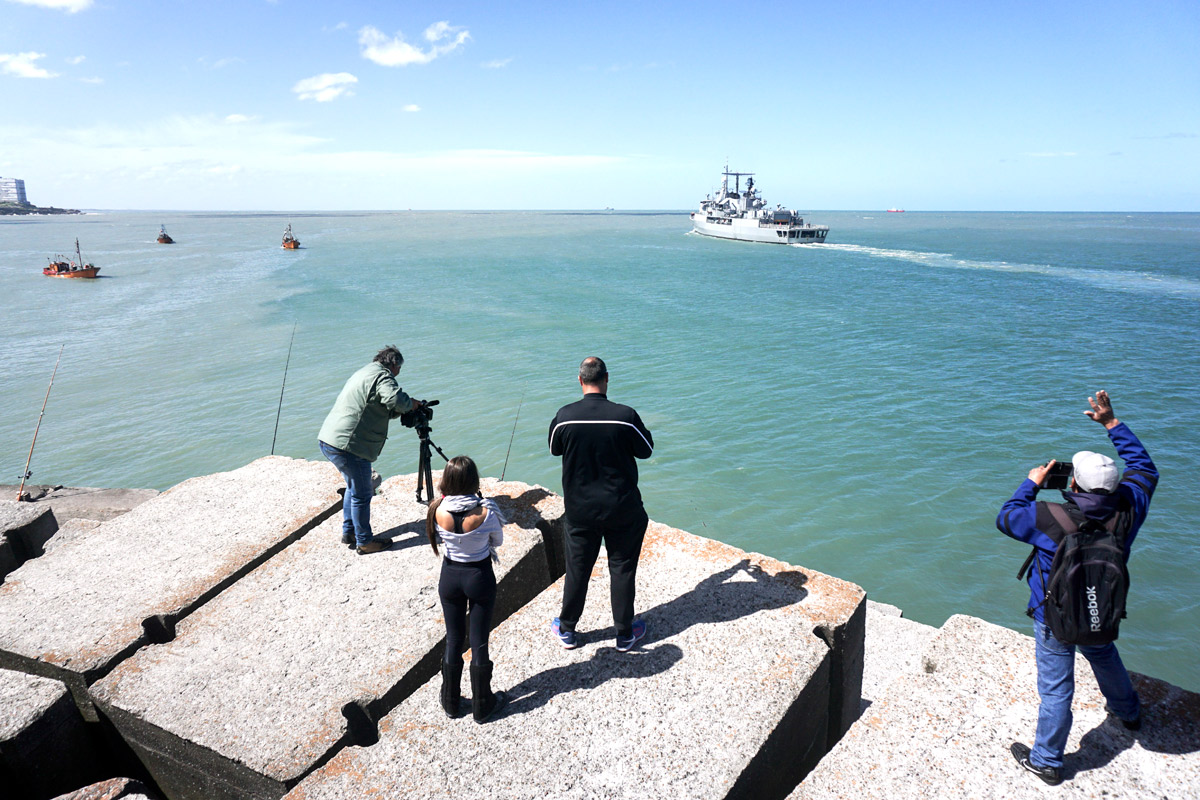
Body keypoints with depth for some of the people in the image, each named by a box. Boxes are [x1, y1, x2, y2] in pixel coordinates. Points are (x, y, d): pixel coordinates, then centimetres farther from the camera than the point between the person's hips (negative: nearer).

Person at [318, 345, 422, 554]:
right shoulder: (383, 376, -10)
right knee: (362, 494, 3)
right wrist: (413, 404, -9)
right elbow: (395, 399, -29)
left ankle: (348, 532, 35)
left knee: (354, 487, 24)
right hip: (348, 446, -10)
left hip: (328, 440, 10)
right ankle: (364, 542, 14)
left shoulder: (364, 373, 22)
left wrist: (401, 411, 13)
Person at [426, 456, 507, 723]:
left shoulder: (438, 511, -17)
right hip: (480, 577, -2)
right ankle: (482, 705, 26)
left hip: (450, 576, 2)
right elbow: (498, 541, -4)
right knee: (479, 643, 11)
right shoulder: (485, 513, -24)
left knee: (453, 641, 18)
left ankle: (450, 702, 33)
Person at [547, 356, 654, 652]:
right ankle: (625, 633, 25)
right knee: (622, 568, 12)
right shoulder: (625, 416, -17)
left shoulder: (564, 416, -12)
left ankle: (566, 630, 30)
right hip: (622, 508, -1)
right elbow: (646, 450, -2)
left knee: (577, 568, 15)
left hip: (579, 508, 2)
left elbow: (554, 449, 6)